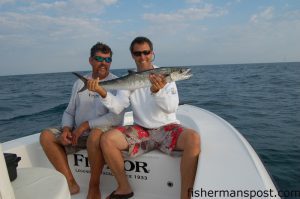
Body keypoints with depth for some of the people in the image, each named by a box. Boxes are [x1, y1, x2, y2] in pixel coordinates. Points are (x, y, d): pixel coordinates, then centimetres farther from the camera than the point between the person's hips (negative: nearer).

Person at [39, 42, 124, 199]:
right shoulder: (80, 83, 12)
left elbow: (117, 117, -18)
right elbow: (69, 112, 14)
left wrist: (85, 125, -18)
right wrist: (66, 129, -7)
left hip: (103, 130, -6)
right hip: (78, 133, 6)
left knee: (95, 135, -37)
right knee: (46, 136, -9)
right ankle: (70, 183, -6)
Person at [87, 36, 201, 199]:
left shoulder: (164, 75, -2)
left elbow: (172, 108, -13)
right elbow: (117, 107, -7)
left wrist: (158, 92, -32)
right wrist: (102, 92, -24)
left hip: (167, 128, -2)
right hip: (140, 130, 3)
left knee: (193, 138, -31)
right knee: (107, 139, -18)